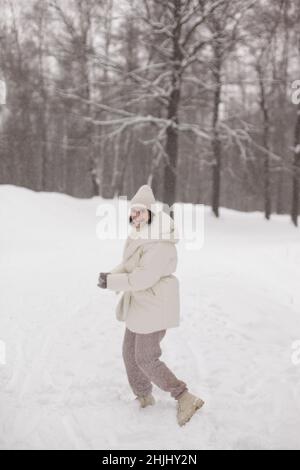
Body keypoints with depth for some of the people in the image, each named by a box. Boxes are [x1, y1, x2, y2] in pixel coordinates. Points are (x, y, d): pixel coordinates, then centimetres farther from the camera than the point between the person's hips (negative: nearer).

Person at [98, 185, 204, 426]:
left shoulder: (160, 243, -25)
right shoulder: (139, 235, 6)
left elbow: (145, 277, -29)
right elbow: (128, 266, 11)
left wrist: (111, 281, -22)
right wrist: (112, 276, -10)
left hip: (155, 306, -10)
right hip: (141, 304, 10)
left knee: (146, 359, -3)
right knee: (130, 352, 17)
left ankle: (185, 398, 8)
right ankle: (144, 397, 37)